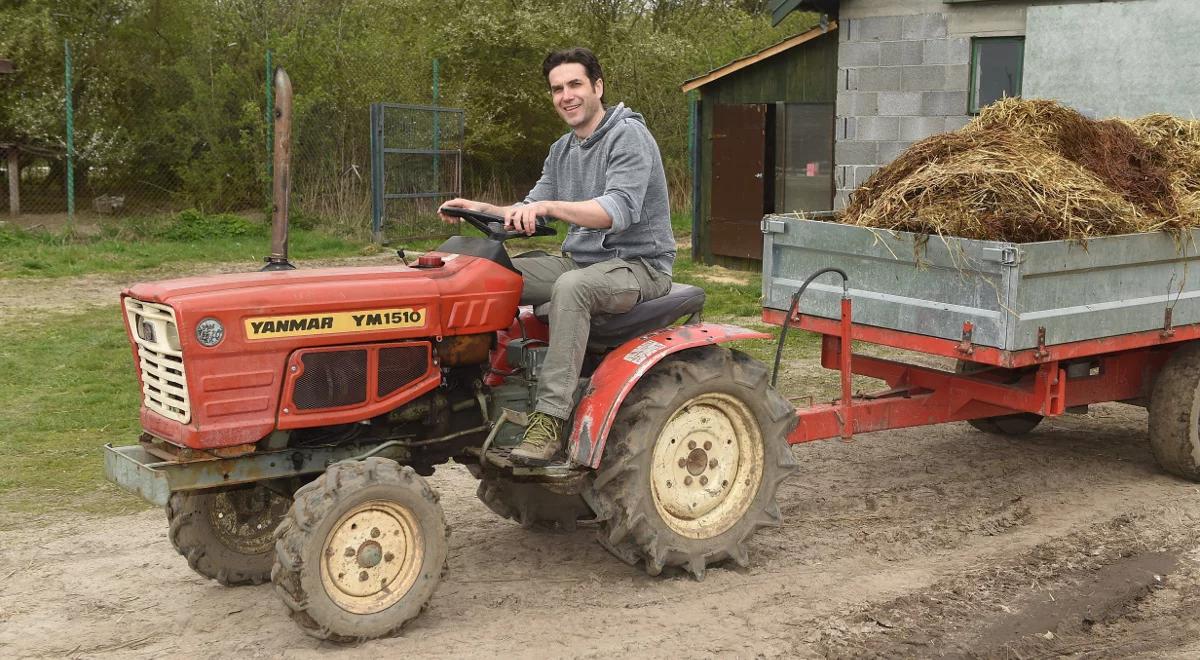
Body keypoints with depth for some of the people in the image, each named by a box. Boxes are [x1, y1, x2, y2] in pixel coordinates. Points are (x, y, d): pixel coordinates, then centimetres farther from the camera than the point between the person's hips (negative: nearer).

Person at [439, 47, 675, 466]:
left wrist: (550, 205, -40)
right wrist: (482, 209, -6)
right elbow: (530, 214, 14)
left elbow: (621, 209, -28)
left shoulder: (629, 137, -12)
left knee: (571, 286, -39)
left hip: (637, 264, -8)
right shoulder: (562, 151, 14)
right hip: (581, 260, 8)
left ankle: (551, 417, -38)